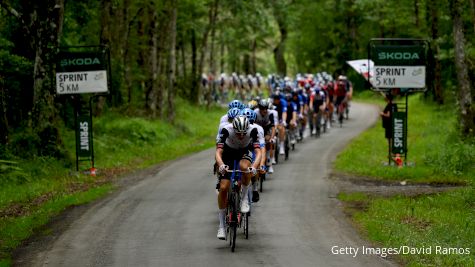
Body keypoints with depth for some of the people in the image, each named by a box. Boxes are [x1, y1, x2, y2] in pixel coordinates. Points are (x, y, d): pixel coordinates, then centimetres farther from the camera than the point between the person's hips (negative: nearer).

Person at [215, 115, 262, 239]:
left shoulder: (253, 130, -31)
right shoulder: (226, 130, -33)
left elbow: (258, 152, -37)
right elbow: (218, 152, -39)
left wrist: (254, 166, -56)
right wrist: (221, 165, -59)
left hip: (245, 151, 0)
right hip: (228, 152, 0)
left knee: (244, 167, -37)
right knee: (223, 188, -12)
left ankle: (244, 197, -12)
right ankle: (222, 225, -1)